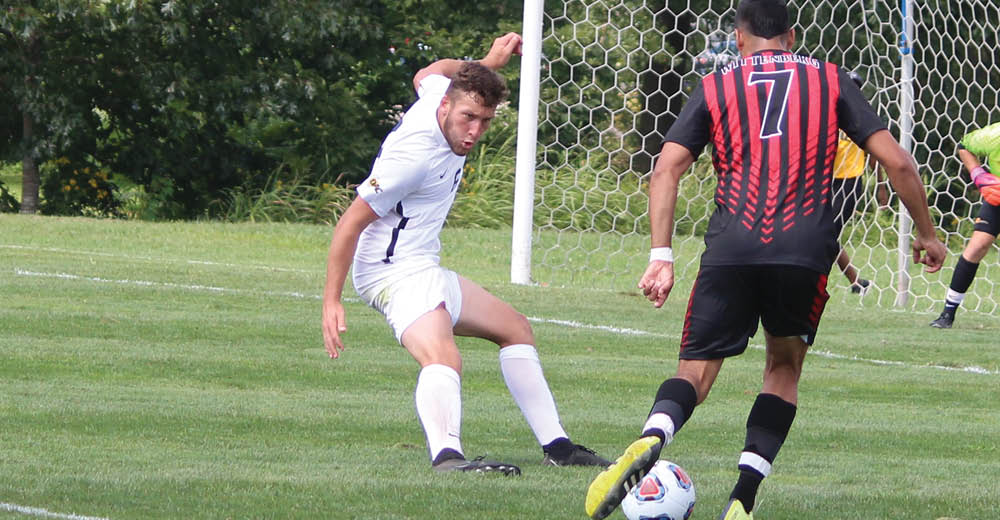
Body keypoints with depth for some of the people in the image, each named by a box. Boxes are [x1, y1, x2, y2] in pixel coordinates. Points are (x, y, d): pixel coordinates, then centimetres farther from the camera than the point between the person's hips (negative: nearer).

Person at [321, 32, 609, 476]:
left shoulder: (440, 93, 0)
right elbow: (351, 222, -21)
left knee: (515, 329, 22)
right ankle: (446, 455, -62)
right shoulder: (415, 153, -25)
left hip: (423, 269, 11)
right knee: (443, 360, -37)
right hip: (396, 271, -11)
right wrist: (332, 302, -21)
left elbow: (428, 75, 29)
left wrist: (488, 64, 26)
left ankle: (555, 445, 27)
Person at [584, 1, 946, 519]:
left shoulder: (715, 87, 17)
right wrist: (926, 234, 24)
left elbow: (666, 170, 4)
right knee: (784, 364, 21)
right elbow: (897, 162, 12)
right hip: (805, 251, 0)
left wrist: (660, 255, 0)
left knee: (696, 371, 5)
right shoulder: (831, 81, 17)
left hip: (730, 249, 0)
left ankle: (651, 437, -30)